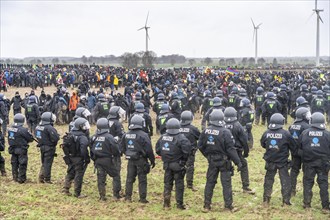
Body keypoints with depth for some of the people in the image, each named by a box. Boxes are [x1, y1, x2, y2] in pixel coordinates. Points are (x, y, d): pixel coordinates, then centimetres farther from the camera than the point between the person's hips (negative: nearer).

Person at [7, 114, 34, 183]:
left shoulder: (10, 129, -2)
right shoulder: (23, 130, -20)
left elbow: (10, 139, 9)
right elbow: (31, 138, -13)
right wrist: (26, 140, 7)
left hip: (13, 149, 6)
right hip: (21, 150, -6)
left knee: (14, 164, 17)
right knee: (22, 164, 4)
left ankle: (15, 177, 26)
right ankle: (21, 179, 6)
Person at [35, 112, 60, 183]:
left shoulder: (38, 127, 3)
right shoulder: (49, 128, -23)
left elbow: (37, 137, 12)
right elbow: (56, 138, -25)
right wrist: (57, 135, -6)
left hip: (42, 147, 7)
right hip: (49, 148, -7)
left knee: (44, 163, 20)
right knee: (48, 164, 2)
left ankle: (41, 177, 21)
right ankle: (47, 179, 9)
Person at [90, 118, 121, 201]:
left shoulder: (94, 137, 3)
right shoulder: (109, 137, -16)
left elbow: (91, 149, 10)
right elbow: (115, 148, -15)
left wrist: (93, 158, 20)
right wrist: (118, 154, 6)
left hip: (97, 160, 5)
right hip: (107, 160, -5)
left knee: (100, 178, 8)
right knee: (115, 175, 11)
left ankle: (102, 196, 11)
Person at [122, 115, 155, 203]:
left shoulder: (126, 135, 2)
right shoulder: (143, 135, -16)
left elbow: (122, 148, 10)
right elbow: (149, 150, -15)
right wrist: (152, 160, -5)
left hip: (131, 160, 5)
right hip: (141, 160, -5)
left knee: (129, 178, 15)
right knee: (142, 179, 4)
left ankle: (128, 196, 19)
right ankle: (142, 198, 7)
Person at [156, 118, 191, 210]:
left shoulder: (163, 137, -1)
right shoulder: (180, 138, -18)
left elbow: (157, 149, 6)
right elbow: (187, 148, -27)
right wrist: (184, 158, -10)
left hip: (167, 164, 5)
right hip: (178, 164, -5)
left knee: (167, 184, 15)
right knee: (179, 184, 6)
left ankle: (166, 204, 17)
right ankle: (179, 203, 10)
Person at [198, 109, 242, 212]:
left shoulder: (206, 131, -5)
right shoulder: (225, 132, -20)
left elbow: (200, 145, 3)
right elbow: (231, 149, -19)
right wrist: (238, 162, -12)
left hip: (212, 161, 4)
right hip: (224, 161, -4)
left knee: (210, 182, 13)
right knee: (226, 183, 5)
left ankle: (207, 205, 16)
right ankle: (228, 205, 10)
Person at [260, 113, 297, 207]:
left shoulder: (266, 133, -9)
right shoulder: (285, 134, -16)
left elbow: (262, 144, 9)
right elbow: (293, 146, -4)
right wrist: (294, 154, 16)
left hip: (270, 161, 3)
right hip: (282, 162, -3)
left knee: (268, 180, 16)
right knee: (285, 181, 9)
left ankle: (266, 200, 21)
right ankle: (286, 201, 11)